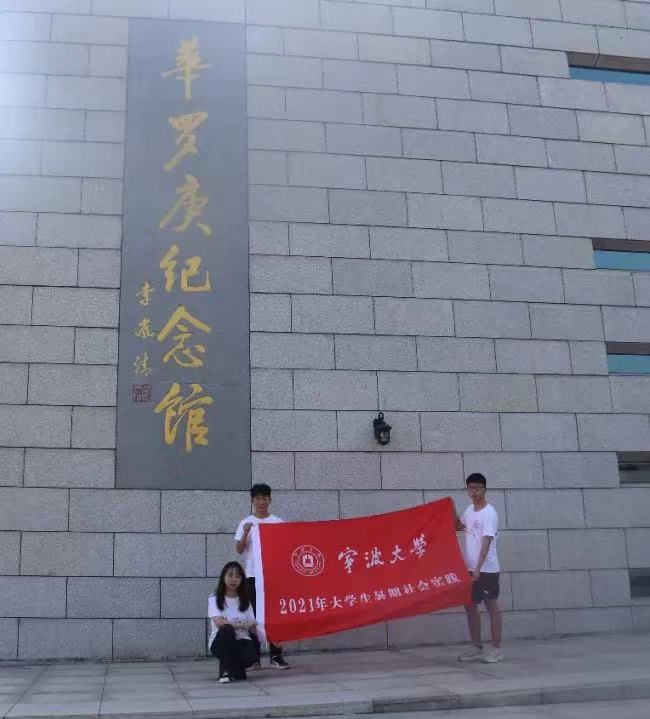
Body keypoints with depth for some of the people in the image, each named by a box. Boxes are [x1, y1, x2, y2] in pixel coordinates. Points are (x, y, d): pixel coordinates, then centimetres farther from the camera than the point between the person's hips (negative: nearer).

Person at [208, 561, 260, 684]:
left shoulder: (245, 600, 10)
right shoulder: (214, 598, -1)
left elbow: (252, 626, 4)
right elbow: (219, 622, -16)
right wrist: (243, 625, -19)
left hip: (241, 642, 2)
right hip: (220, 643, -2)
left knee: (252, 654, -31)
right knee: (227, 629, -36)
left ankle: (228, 669, 4)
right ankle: (232, 671, -17)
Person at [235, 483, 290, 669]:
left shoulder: (278, 522, 7)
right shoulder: (246, 523, 5)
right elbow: (239, 550, 0)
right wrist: (246, 533, -15)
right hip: (253, 575, -1)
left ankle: (276, 655, 6)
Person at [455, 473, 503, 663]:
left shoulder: (489, 513, -14)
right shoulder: (469, 510, 10)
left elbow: (486, 542, -21)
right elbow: (458, 526, 29)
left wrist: (479, 567, -28)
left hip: (487, 569, -8)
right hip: (469, 568, 8)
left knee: (492, 606, 1)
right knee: (470, 606, 11)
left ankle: (496, 649, 9)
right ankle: (476, 647, 21)